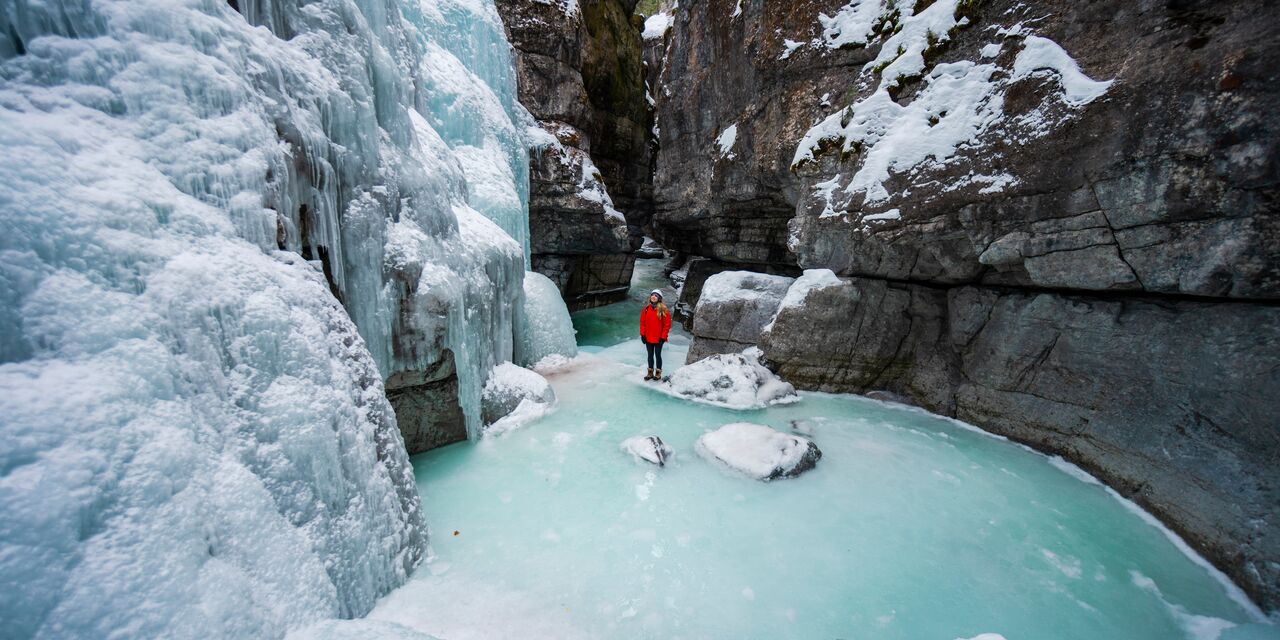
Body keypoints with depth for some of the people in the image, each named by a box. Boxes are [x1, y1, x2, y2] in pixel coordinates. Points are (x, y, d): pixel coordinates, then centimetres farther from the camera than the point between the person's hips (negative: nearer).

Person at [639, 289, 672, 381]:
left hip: (659, 338, -4)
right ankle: (650, 372, 26)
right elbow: (642, 322, 6)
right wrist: (642, 334, 1)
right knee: (650, 355, 14)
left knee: (658, 355, 6)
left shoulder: (663, 310, -9)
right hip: (648, 338, 4)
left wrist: (663, 337, -11)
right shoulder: (646, 309, 2)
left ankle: (658, 373, 19)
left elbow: (667, 324, -8)